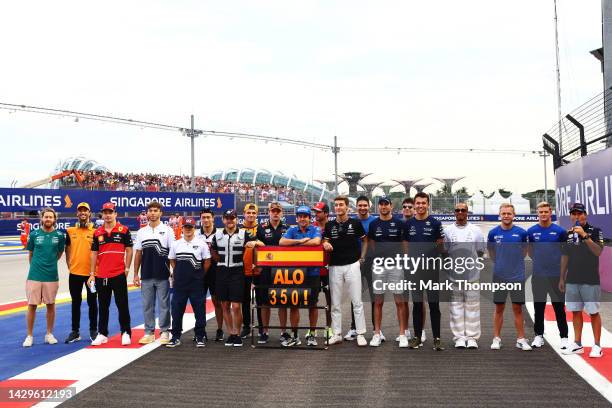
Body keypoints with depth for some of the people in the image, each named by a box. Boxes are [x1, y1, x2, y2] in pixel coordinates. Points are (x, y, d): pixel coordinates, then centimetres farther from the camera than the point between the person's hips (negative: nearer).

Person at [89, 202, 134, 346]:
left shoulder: (124, 230, -2)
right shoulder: (97, 233, 8)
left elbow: (129, 250, 0)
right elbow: (94, 253, 10)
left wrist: (127, 268, -5)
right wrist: (92, 274, 6)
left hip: (119, 275, -3)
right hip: (101, 276, 4)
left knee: (122, 305, 2)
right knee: (103, 307, 11)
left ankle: (126, 333, 10)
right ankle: (102, 334, 20)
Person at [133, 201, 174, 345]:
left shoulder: (167, 230, 0)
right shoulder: (141, 232, 10)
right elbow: (138, 253, 12)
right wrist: (136, 274, 7)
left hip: (163, 276, -3)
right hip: (146, 276, 3)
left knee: (164, 305, 2)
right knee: (147, 305, 8)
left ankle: (164, 332, 11)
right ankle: (149, 333, 17)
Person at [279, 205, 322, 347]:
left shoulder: (315, 230, 3)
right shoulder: (292, 230, 9)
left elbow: (316, 242, -18)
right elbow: (282, 242, -7)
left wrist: (297, 243, -9)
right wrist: (300, 240, -12)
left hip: (312, 273, -2)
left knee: (313, 304, 7)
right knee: (293, 304, 3)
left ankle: (312, 334, 20)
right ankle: (295, 336, 14)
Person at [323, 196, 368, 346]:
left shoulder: (356, 223, 1)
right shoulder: (329, 225, 8)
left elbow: (365, 241, 10)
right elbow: (325, 242, 9)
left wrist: (362, 258, 2)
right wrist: (325, 244, -14)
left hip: (352, 265, -2)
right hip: (335, 267, 3)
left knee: (357, 301, -1)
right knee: (335, 303, 7)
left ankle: (360, 334, 5)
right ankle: (337, 334, 15)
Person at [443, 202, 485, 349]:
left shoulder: (476, 230, 7)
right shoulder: (447, 230, 7)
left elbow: (480, 251, 10)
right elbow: (443, 251, 10)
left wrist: (472, 261, 2)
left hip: (472, 274, 0)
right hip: (454, 274, 0)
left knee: (472, 306, 2)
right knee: (456, 305, 3)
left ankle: (472, 337, 9)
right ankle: (459, 337, 10)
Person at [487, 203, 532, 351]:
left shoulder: (521, 232, -3)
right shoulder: (493, 233, -1)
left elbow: (524, 250, 11)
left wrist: (515, 262, 8)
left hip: (517, 276, 0)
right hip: (499, 276, 1)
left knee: (517, 308, 5)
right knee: (499, 308, 8)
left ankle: (521, 339, 13)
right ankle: (496, 338, 15)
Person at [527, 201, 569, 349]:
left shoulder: (559, 231, -2)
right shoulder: (531, 231, 3)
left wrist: (558, 264, 12)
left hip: (556, 275, -1)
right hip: (538, 275, 2)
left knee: (559, 308, 3)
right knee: (538, 307, 9)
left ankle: (564, 337, 11)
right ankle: (539, 336, 19)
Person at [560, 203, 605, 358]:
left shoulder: (595, 231, -4)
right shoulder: (568, 233, 11)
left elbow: (598, 252, -18)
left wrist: (584, 235, -27)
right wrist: (562, 278, 15)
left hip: (590, 281, -5)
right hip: (572, 281, 5)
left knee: (593, 313, 0)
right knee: (576, 312, 9)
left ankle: (597, 346, 8)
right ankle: (577, 345, 16)